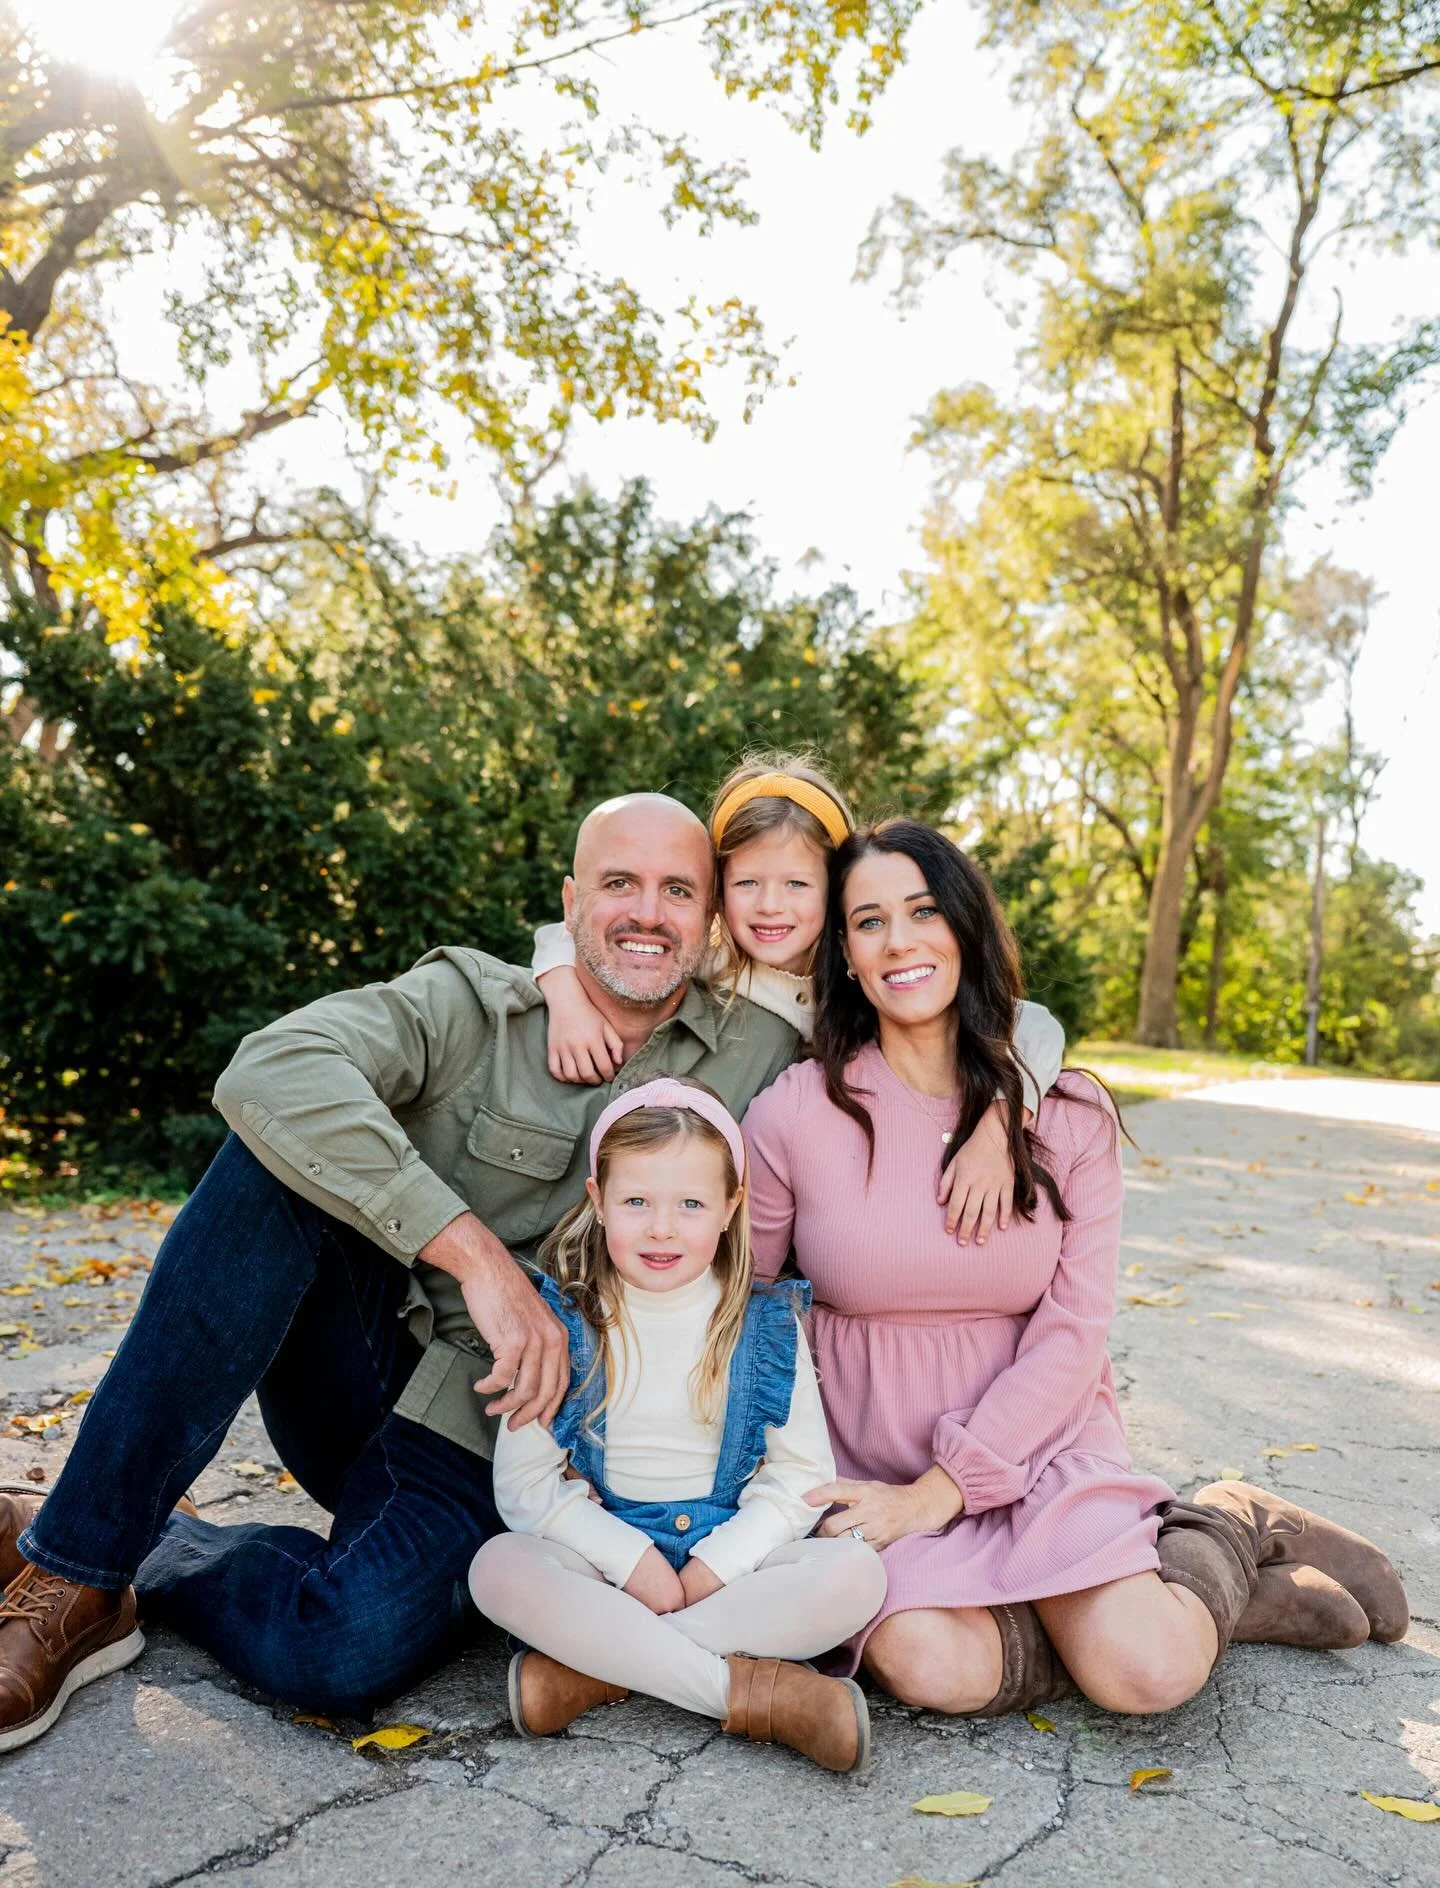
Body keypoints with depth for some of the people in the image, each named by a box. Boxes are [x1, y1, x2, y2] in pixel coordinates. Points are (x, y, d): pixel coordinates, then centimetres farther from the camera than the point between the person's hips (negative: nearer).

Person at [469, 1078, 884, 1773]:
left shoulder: (767, 1325, -1)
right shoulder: (561, 1325, -4)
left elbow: (802, 1475, -2)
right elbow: (523, 1482, -5)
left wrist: (713, 1567, -15)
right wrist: (633, 1561, -16)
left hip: (731, 1556, 1)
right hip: (603, 1553, -1)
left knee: (856, 1573, -26)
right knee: (498, 1568, -30)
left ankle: (592, 1671, -25)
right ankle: (750, 1688, -28)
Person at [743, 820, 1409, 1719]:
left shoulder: (1066, 1113, -6)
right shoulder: (793, 1115, -10)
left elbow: (1073, 1333, -8)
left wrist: (938, 1492, -15)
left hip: (1037, 1450, 0)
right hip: (875, 1467, 1)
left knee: (1150, 1670, -23)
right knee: (933, 1667, -26)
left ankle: (1230, 1528, 12)